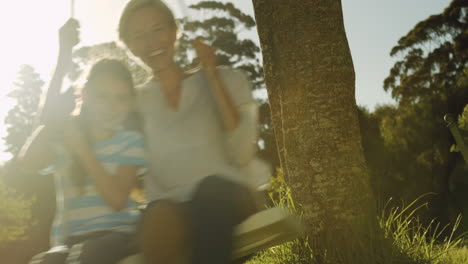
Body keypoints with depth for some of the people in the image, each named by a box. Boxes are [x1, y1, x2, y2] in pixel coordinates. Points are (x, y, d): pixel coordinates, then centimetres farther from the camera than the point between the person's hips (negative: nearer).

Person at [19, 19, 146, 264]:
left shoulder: (130, 141, 3)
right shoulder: (64, 134, 6)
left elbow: (117, 200, -11)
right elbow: (27, 163, -16)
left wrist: (82, 148, -16)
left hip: (118, 236, -2)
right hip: (71, 240, 2)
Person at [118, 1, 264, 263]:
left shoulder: (226, 79, 9)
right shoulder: (138, 102, 15)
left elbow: (242, 154, -6)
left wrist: (212, 76, -3)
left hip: (227, 201, 0)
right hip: (170, 208, 1)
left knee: (213, 189, -35)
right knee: (160, 219, -35)